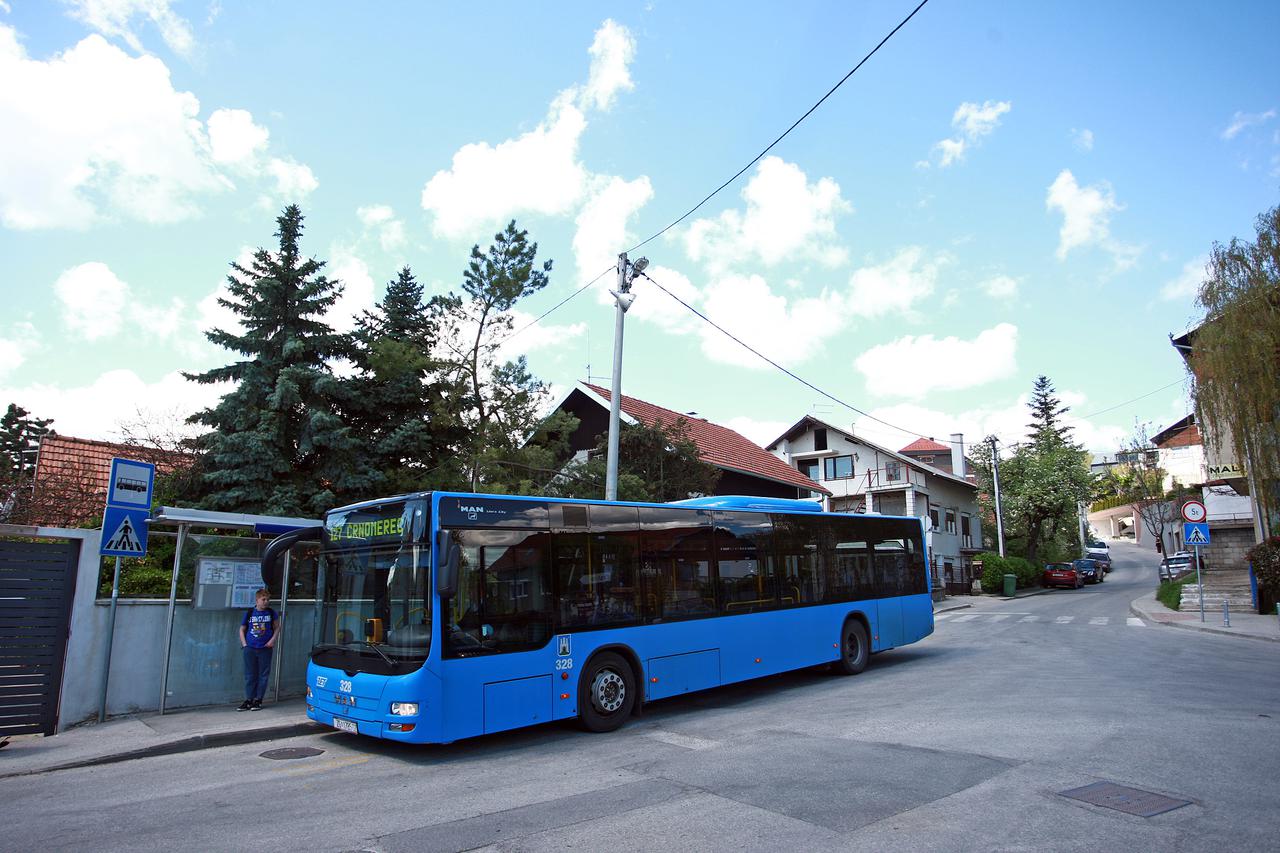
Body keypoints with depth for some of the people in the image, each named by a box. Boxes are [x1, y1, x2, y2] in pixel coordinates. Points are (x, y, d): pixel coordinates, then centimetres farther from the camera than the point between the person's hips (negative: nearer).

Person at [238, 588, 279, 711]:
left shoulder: (271, 613, 2)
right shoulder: (249, 613, 1)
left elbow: (277, 627, 10)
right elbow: (242, 630, 8)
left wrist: (273, 640, -2)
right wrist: (244, 644, -1)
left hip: (265, 649, 0)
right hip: (250, 649, 0)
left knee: (263, 675, 3)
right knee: (250, 675, 5)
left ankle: (258, 700, 12)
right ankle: (248, 700, 13)